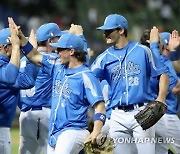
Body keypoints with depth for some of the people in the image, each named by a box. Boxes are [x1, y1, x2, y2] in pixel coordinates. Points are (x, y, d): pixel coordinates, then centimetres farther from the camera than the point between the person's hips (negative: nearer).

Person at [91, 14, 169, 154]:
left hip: (141, 112, -3)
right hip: (118, 116, 3)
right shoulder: (104, 57, 11)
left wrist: (161, 98, -10)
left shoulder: (142, 50, 4)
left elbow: (162, 75, 3)